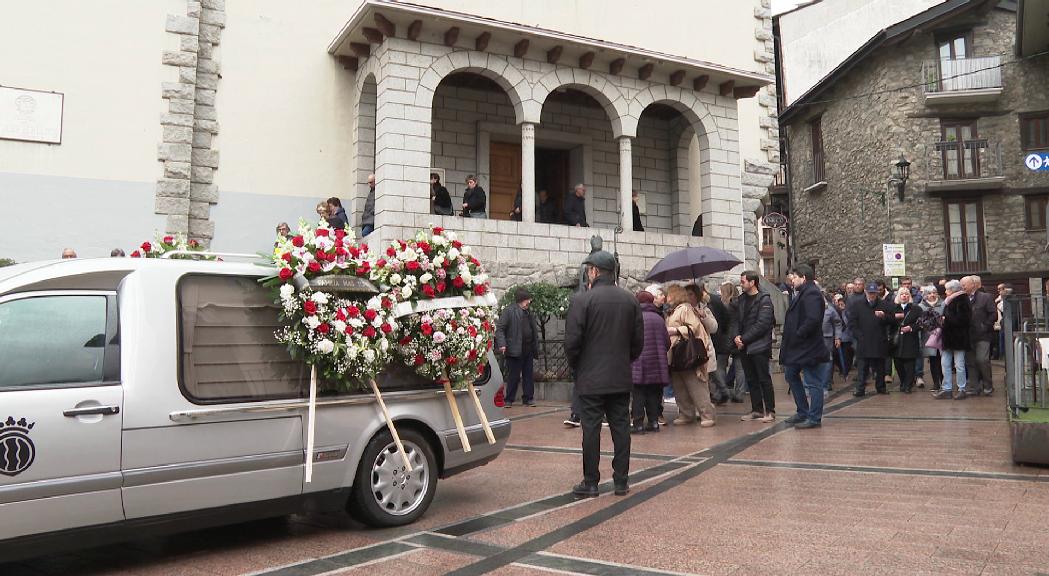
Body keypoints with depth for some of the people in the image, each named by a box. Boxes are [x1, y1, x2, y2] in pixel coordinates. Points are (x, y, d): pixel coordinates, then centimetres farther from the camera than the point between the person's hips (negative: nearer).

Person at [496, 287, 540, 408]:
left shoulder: (528, 312, 16)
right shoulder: (509, 311, -7)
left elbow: (534, 329, 19)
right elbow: (500, 328, -10)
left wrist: (535, 346, 12)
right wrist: (501, 344, -20)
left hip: (528, 349, 7)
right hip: (515, 350, -7)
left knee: (528, 375, 10)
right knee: (513, 376, 0)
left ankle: (528, 398, 18)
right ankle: (509, 400, 10)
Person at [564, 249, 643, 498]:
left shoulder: (581, 299, -11)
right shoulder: (630, 300, 5)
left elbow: (572, 340, -13)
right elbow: (639, 340, 8)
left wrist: (576, 366, 4)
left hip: (591, 378, -4)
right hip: (621, 377, 4)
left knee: (591, 429, 2)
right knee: (621, 427, 10)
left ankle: (590, 482, 8)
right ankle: (621, 481, 15)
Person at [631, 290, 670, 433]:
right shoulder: (659, 318, 6)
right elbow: (667, 342, 9)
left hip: (638, 364, -4)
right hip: (657, 364, 4)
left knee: (638, 395, -1)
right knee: (654, 394, 12)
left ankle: (638, 424, -3)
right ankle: (654, 422, 14)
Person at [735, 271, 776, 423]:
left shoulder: (764, 299, -8)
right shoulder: (742, 299, 14)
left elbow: (762, 325, -16)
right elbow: (738, 320, 15)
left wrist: (744, 339, -15)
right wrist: (737, 336, -4)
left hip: (759, 347, -7)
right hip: (744, 347, 7)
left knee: (764, 379, -2)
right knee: (751, 380, 11)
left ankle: (770, 411, 5)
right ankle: (756, 410, 19)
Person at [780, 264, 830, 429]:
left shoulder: (811, 294, -17)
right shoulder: (801, 293, 16)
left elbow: (813, 319, -29)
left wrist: (798, 334, -21)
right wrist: (789, 340, 11)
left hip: (809, 347, -11)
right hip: (797, 347, 11)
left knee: (813, 383, -2)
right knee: (791, 375, 18)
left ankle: (814, 418, 6)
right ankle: (802, 412, 28)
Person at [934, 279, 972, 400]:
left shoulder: (962, 301, -13)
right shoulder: (949, 301, 14)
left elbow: (960, 320, -21)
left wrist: (947, 319, -13)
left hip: (958, 338, -9)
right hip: (948, 337, 9)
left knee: (959, 365, 0)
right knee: (945, 364, 8)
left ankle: (962, 389, 10)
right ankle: (946, 389, 12)